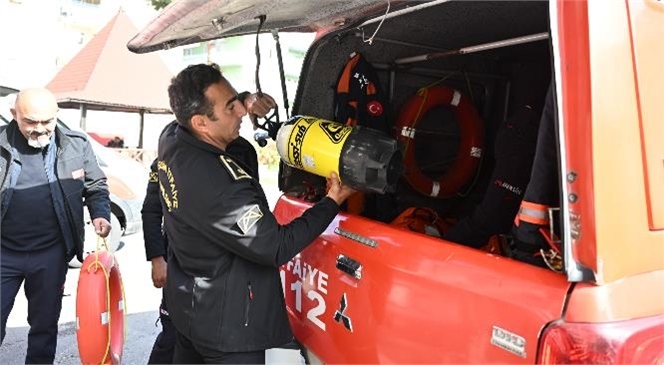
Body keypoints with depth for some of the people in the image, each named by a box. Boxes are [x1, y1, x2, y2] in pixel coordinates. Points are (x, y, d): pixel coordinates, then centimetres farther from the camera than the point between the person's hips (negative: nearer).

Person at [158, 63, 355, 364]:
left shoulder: (171, 139, -8)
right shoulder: (216, 184, -34)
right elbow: (275, 248, -26)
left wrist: (246, 102, -3)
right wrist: (332, 202, -16)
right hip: (225, 325, -8)